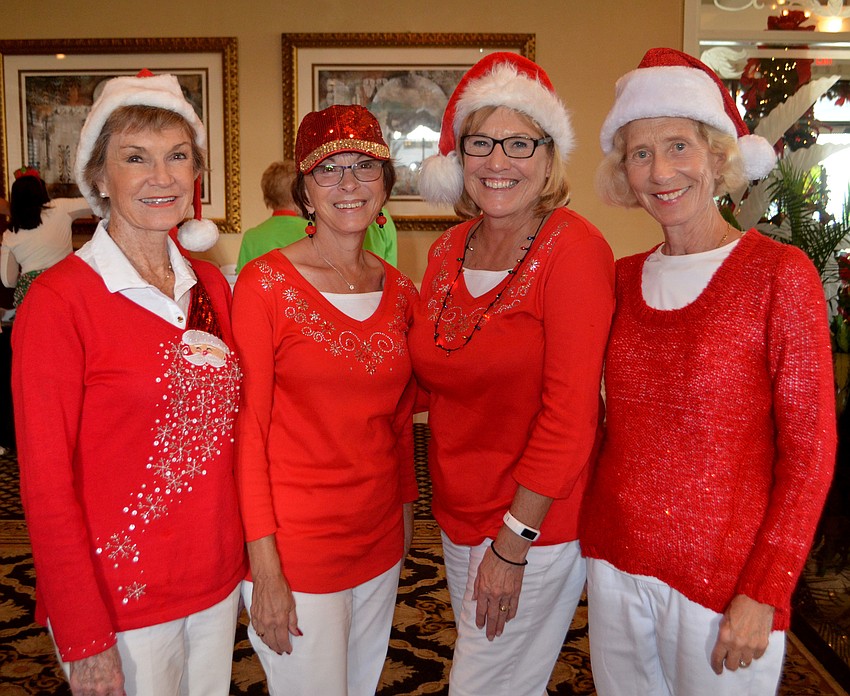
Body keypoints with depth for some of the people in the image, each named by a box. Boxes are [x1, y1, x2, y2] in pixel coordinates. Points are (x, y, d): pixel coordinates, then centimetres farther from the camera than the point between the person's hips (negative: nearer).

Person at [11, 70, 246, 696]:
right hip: (121, 597, -5)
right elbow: (45, 481, -13)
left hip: (219, 581, 5)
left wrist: (245, 562, 8)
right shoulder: (58, 300, -14)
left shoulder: (212, 286, 2)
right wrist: (84, 640, -12)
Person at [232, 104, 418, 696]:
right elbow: (247, 429, -12)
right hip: (296, 545, -5)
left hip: (381, 539, 5)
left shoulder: (400, 291, 4)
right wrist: (265, 567, -14)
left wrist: (405, 514, 14)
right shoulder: (265, 283, -12)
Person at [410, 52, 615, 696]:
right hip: (458, 511, 6)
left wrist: (514, 539, -19)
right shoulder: (448, 251, 4)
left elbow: (570, 414, -21)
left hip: (537, 523, -6)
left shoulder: (574, 250, -17)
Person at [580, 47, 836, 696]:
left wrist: (763, 594, -13)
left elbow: (810, 452, -10)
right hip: (615, 562, 5)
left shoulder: (779, 272, -10)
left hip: (724, 578, -4)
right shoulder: (622, 279, 4)